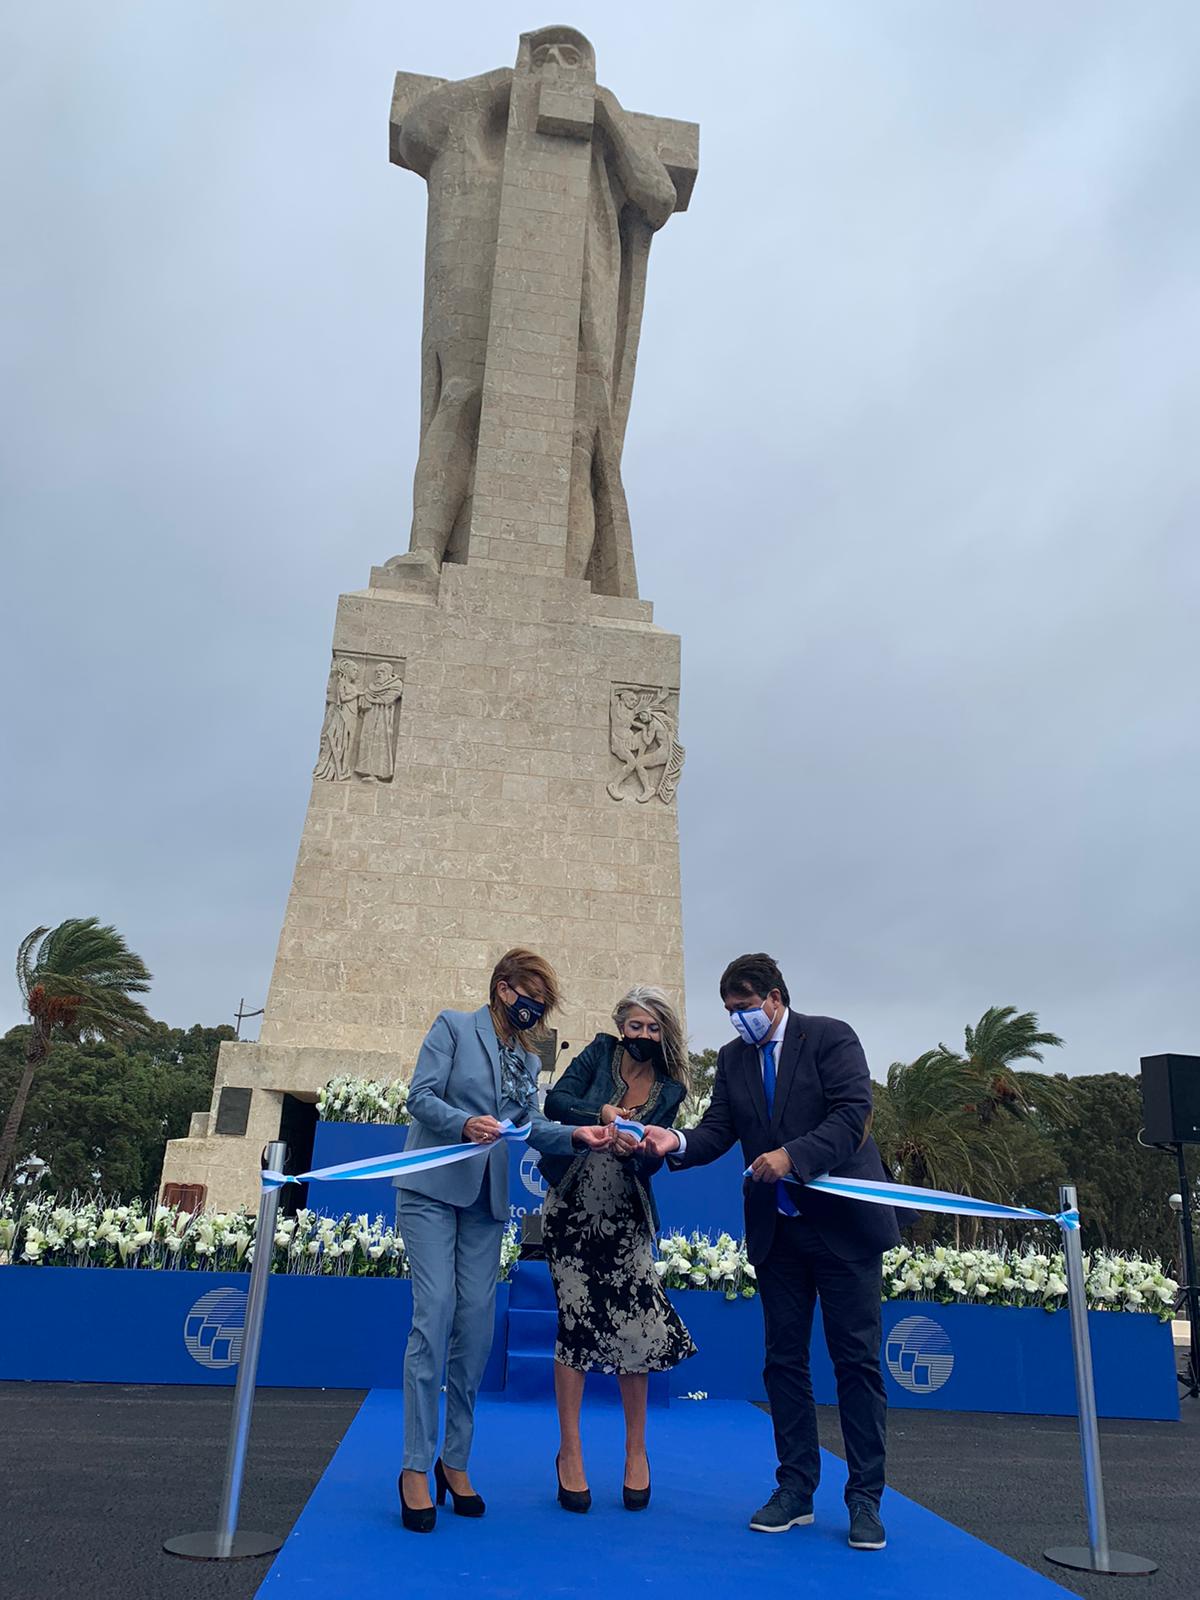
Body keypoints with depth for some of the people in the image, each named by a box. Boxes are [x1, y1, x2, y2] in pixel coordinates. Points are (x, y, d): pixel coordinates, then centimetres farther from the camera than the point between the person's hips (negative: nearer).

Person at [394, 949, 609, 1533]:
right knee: (434, 1315, -11)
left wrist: (576, 1135, -12)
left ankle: (455, 1460, 16)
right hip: (433, 1187, -6)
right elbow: (421, 1096, -10)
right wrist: (465, 1123, -27)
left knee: (476, 1328, 4)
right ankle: (415, 1468, -3)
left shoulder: (529, 1061, 16)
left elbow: (531, 1125, 6)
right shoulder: (454, 1026, -1)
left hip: (485, 1201, 6)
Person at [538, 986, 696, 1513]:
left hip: (625, 1218, 1)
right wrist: (602, 1112, -26)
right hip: (571, 1210, -1)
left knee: (636, 1326, -3)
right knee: (577, 1325, -1)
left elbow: (651, 1160, -7)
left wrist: (632, 1150, -28)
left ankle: (635, 1450, 18)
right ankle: (570, 1452, 16)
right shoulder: (600, 1053, -2)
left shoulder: (669, 1089, 1)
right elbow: (556, 1101, -12)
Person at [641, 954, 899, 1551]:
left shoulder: (830, 1037, -8)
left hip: (841, 1221, -5)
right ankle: (795, 1489, 23)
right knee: (784, 1359, 11)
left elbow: (852, 1115, -18)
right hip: (777, 1228, 5)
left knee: (857, 1360, 2)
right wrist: (678, 1142, -21)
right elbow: (718, 1128, 0)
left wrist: (793, 1156, -30)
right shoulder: (732, 1059, 7)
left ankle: (865, 1498, 13)